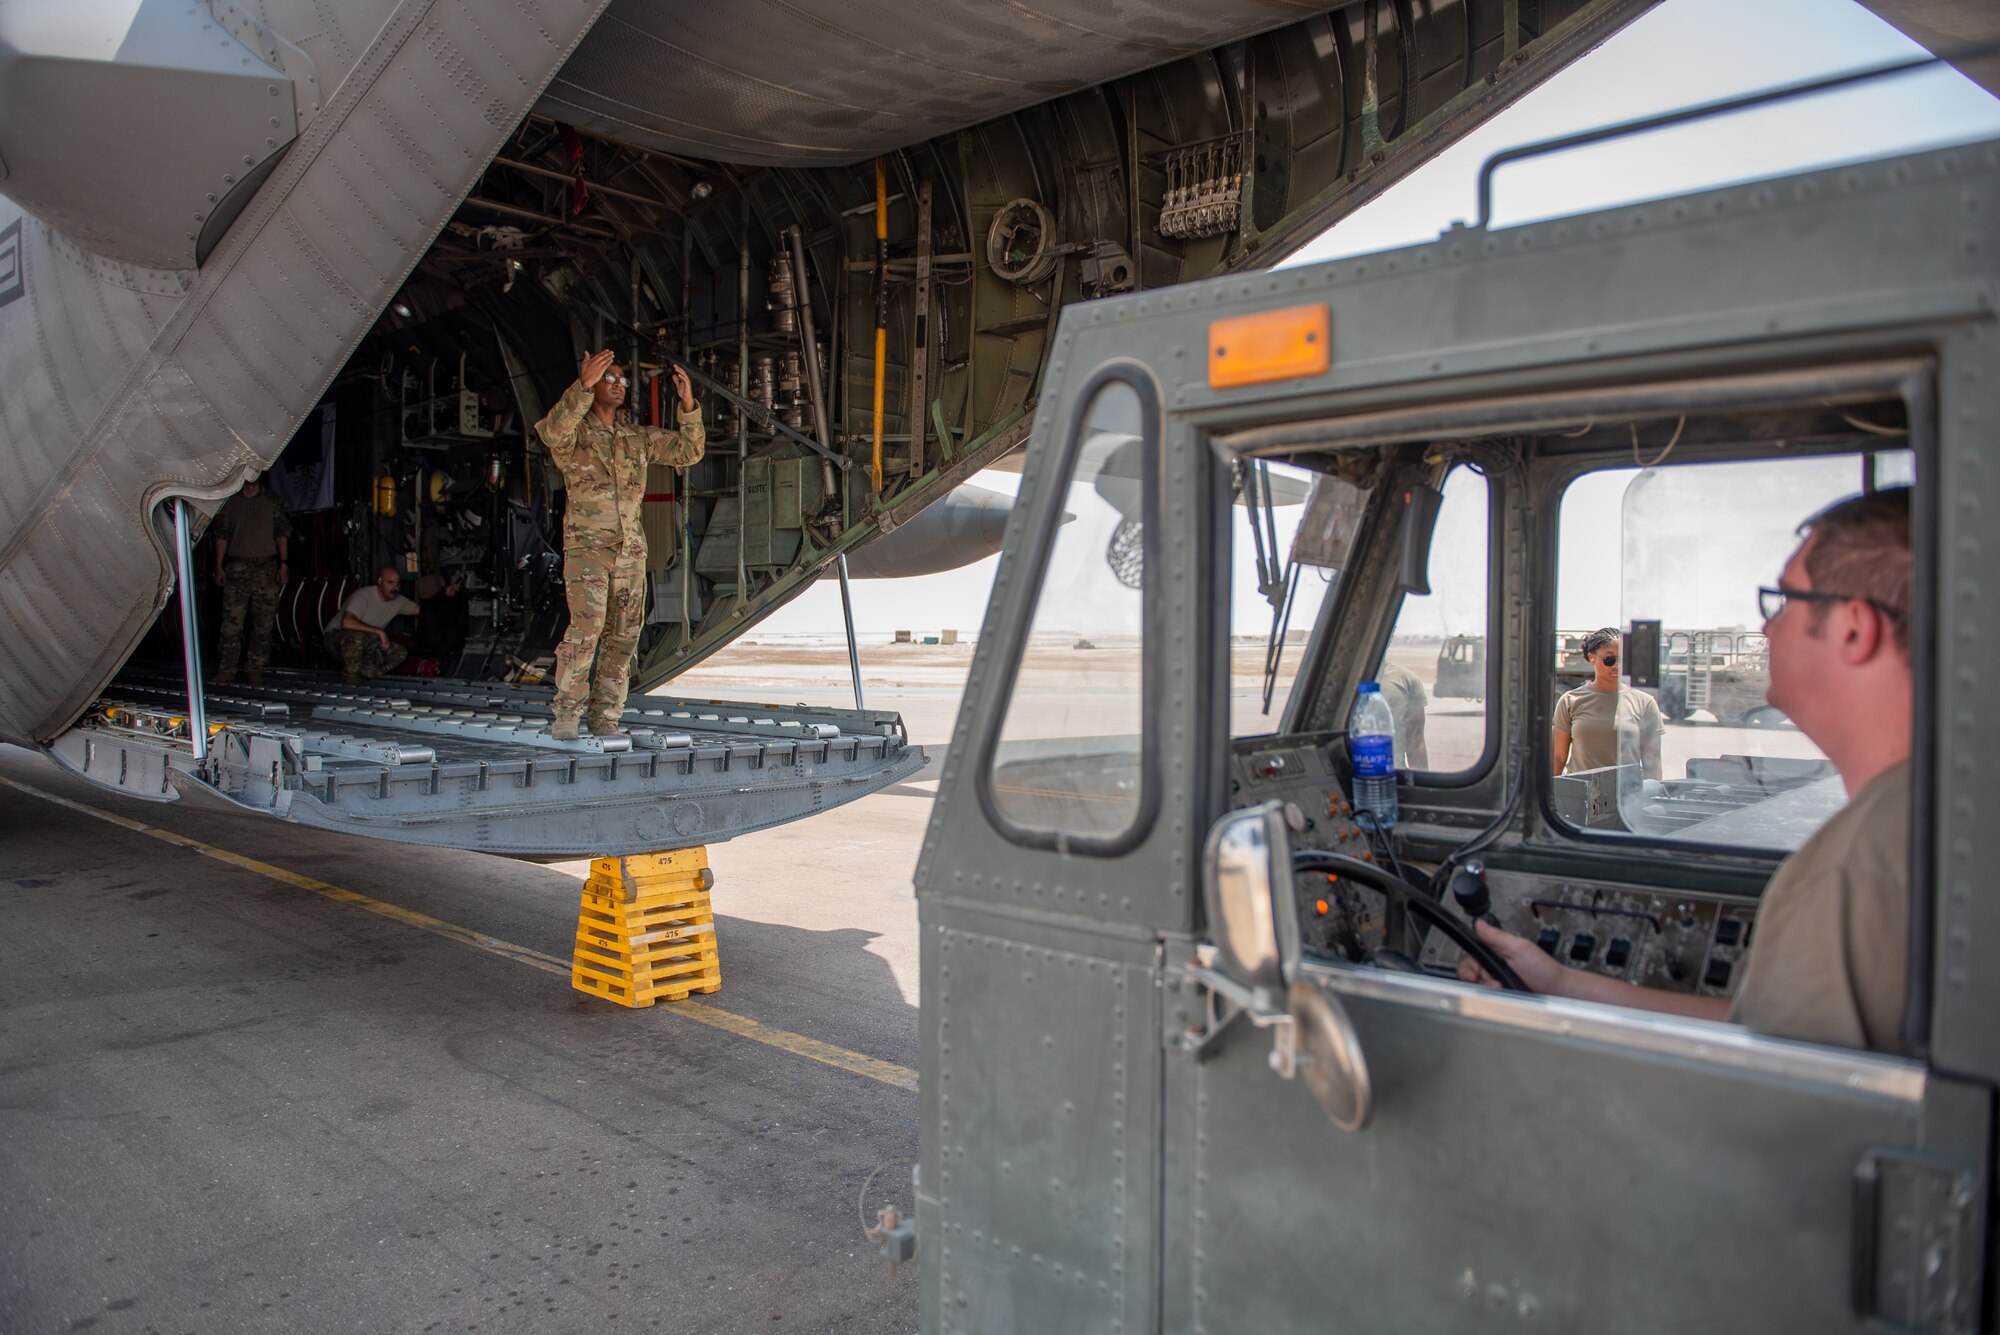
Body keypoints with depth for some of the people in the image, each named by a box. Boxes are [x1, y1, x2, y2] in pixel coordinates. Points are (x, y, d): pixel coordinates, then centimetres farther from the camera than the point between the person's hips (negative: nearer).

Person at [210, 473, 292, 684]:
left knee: (263, 623, 0)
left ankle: (255, 670, 6)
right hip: (237, 568, 0)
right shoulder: (229, 501, 11)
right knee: (231, 621, -4)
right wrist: (219, 566, 4)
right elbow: (221, 535, 10)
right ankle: (226, 669, 0)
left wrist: (284, 563, -5)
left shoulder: (273, 502, 9)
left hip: (266, 567, 0)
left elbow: (282, 533, 5)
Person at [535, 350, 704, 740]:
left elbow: (688, 450, 14)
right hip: (586, 545, -5)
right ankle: (566, 714, -9)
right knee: (586, 628, -18)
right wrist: (583, 385, -33)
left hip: (631, 548, 5)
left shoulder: (639, 437, 16)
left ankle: (606, 717, 11)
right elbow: (554, 429, -23)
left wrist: (688, 404, 0)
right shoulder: (574, 432, 1)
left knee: (623, 636, 3)